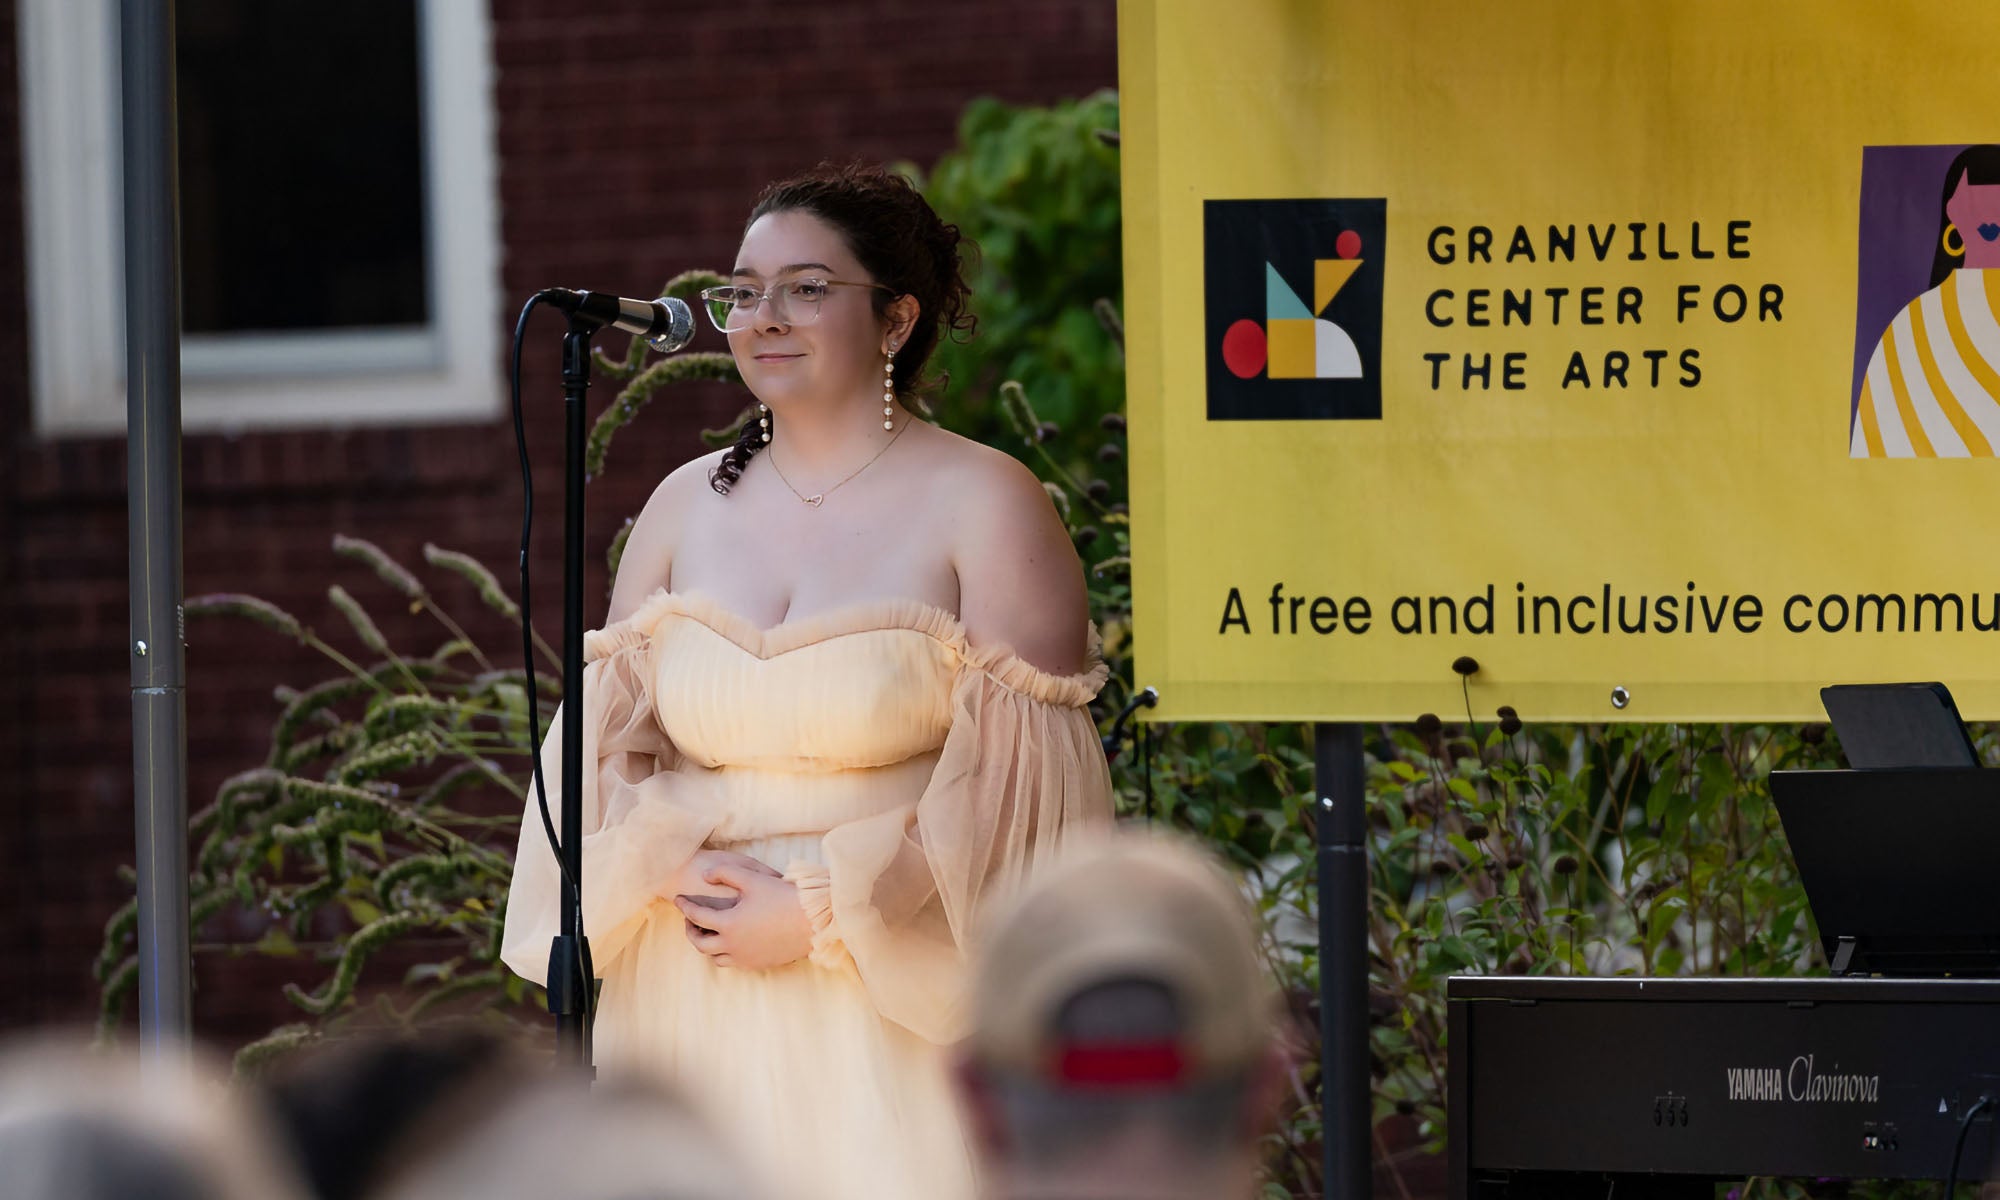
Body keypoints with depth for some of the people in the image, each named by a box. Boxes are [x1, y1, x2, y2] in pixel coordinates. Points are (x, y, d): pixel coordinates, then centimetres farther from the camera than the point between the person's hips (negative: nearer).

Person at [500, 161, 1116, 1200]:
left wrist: (823, 913, -14)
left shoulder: (982, 504, -4)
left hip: (898, 1011, -4)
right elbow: (606, 741, 12)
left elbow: (1023, 776, -10)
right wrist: (674, 873, -8)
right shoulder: (685, 506, 11)